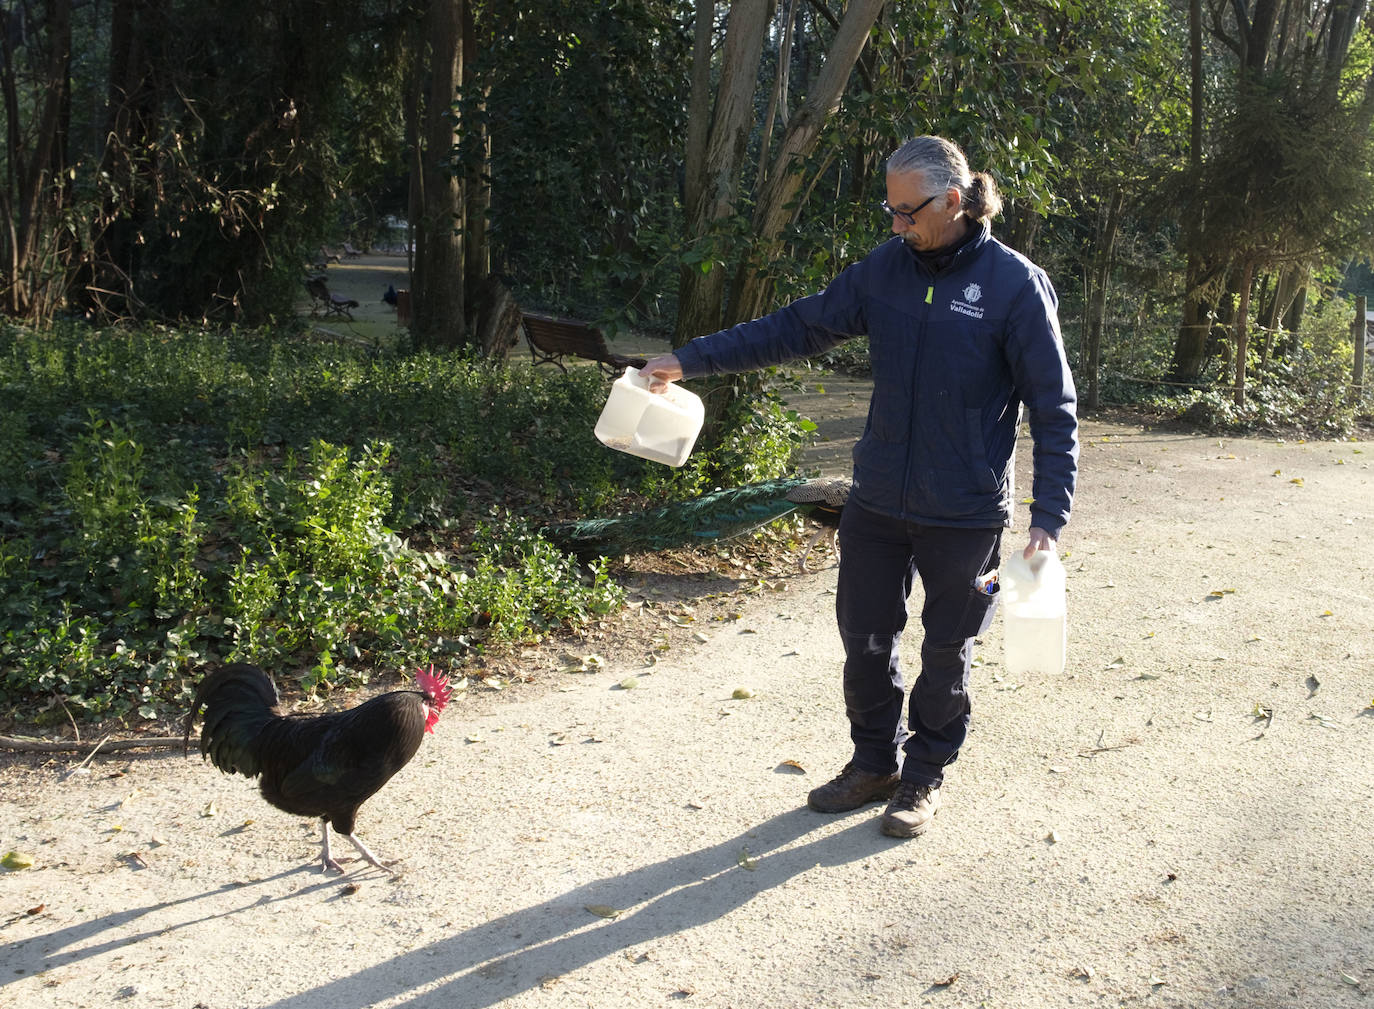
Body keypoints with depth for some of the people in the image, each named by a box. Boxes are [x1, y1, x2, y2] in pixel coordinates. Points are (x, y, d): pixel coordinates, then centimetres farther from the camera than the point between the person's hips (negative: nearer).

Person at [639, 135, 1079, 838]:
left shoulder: (1016, 285, -11)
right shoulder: (887, 268, 1)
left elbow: (1053, 410, -9)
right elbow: (798, 328, 5)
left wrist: (1049, 517, -15)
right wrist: (690, 361, 1)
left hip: (964, 515, -4)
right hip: (876, 503, 4)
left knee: (946, 649, 11)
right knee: (864, 635, 13)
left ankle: (924, 778, 32)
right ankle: (874, 763, 34)